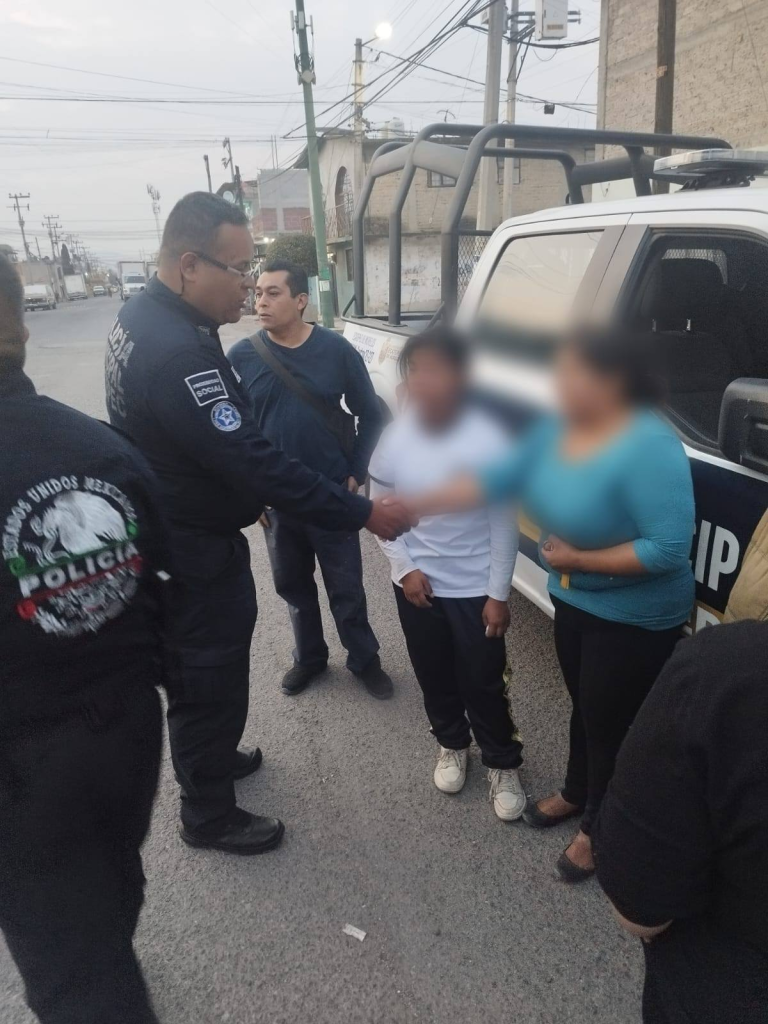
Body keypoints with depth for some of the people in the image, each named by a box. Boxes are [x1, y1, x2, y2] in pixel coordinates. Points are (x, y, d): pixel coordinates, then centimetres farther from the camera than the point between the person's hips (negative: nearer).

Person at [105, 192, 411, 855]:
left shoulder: (147, 316, 4)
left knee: (200, 668, 27)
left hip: (171, 535, 10)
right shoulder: (176, 351, -30)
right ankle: (210, 817, 32)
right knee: (212, 679, 9)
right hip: (194, 554, -10)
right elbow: (251, 461, -32)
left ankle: (210, 759, 51)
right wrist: (362, 513, -26)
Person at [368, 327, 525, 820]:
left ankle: (504, 765, 33)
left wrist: (499, 594, -10)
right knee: (434, 676, 20)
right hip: (416, 583, 3)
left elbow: (504, 523, -12)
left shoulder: (489, 439, -18)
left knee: (484, 684, 9)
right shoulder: (396, 436, -9)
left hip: (475, 588, -3)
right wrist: (405, 568, -6)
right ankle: (452, 746, 45)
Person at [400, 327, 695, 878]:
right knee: (584, 707, 25)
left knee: (613, 724, 11)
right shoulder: (557, 429, -5)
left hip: (634, 619, -7)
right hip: (574, 601, 7)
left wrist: (579, 559, -25)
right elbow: (497, 479, -4)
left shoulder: (650, 447, -28)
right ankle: (576, 794, 50)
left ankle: (602, 828, 36)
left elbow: (670, 548, -30)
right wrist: (417, 504, -9)